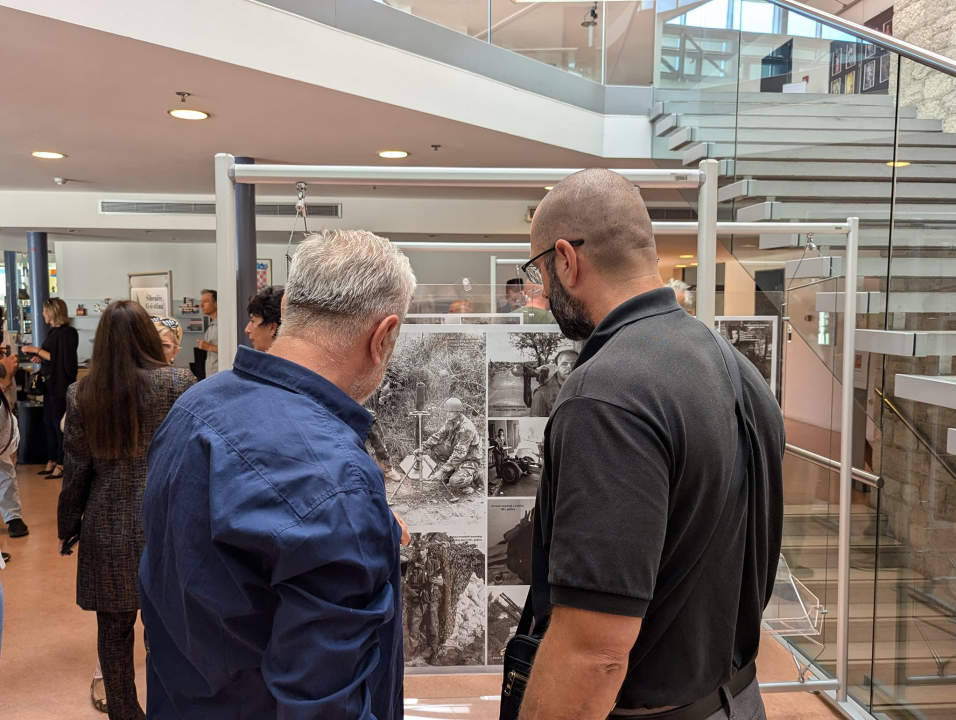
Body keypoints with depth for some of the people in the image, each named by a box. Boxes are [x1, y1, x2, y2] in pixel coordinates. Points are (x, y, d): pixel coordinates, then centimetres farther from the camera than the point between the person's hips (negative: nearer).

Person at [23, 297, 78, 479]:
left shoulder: (67, 333, -14)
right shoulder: (53, 331, 12)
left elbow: (60, 359, -19)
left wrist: (37, 350, -15)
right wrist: (40, 358, 3)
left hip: (61, 384, -9)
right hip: (50, 383, 9)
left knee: (60, 424, -2)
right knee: (48, 423, 11)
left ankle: (62, 464, 7)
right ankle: (52, 461, 19)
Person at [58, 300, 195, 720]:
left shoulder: (81, 395, -2)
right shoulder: (179, 384, -10)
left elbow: (76, 472, 3)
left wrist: (66, 528, 15)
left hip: (108, 531, 2)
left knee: (114, 631, 15)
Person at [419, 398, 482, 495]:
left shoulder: (467, 428, -28)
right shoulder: (450, 422, -2)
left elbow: (460, 453, -31)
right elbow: (438, 436, 5)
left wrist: (444, 469, -31)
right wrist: (422, 448, -8)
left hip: (470, 459, -8)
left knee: (455, 481, -32)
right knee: (433, 449, -7)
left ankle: (474, 475, 0)